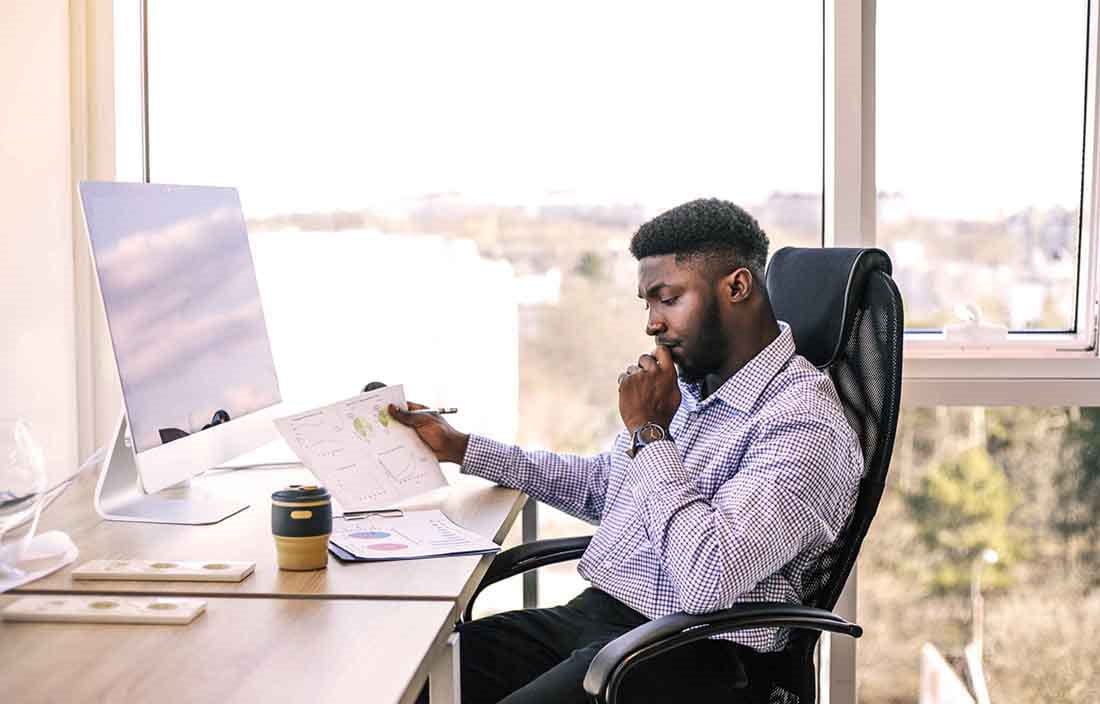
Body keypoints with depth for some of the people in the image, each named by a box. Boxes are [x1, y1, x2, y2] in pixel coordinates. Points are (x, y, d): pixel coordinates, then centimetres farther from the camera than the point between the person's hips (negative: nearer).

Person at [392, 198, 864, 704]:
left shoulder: (804, 424, -16)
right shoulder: (685, 382, 13)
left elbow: (707, 583, -26)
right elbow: (601, 485, 29)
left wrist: (649, 431, -16)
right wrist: (460, 448, 24)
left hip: (686, 655, -9)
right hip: (588, 613, 9)